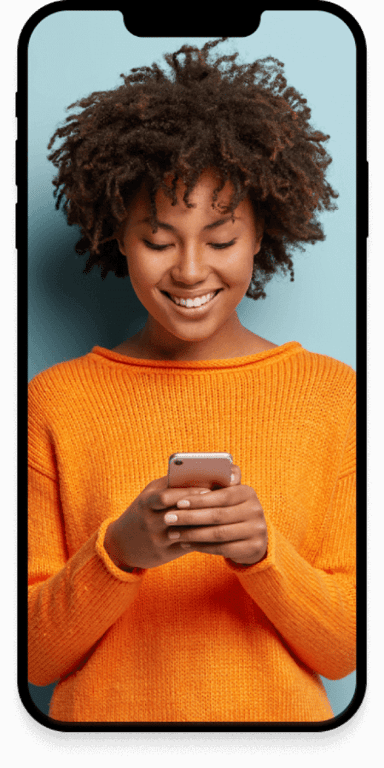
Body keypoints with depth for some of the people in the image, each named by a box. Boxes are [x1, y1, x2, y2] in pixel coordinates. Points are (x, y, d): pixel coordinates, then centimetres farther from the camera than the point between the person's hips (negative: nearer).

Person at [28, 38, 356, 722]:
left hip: (280, 714, 0)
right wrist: (119, 551, -17)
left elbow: (342, 651, -1)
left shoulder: (333, 394, 0)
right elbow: (36, 656, -1)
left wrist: (262, 551, -18)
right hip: (105, 715, 0)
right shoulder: (56, 401, -1)